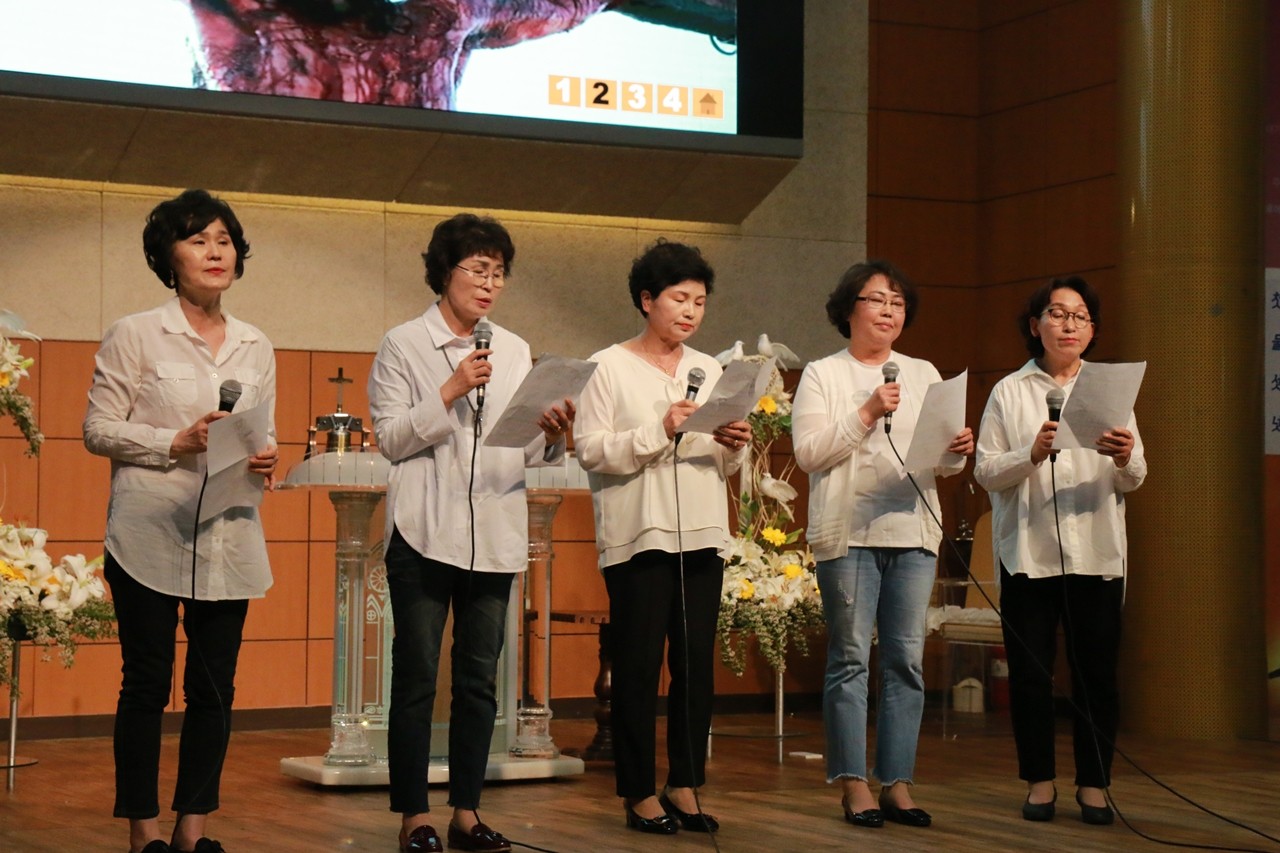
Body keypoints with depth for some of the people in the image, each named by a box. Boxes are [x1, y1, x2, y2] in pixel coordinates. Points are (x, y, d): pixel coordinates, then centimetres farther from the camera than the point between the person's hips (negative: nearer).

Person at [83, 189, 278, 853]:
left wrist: (263, 461, -5)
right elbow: (98, 430, -3)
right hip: (151, 535, -4)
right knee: (147, 684, 1)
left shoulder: (256, 349, 12)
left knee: (215, 687, 5)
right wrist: (179, 441, -15)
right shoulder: (134, 336, -1)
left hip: (228, 542, 4)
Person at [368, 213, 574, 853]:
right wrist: (450, 392, -15)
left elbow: (527, 452, 11)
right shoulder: (403, 345, 1)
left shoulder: (515, 351, 12)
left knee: (479, 679, 7)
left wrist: (551, 436, -10)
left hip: (494, 535, 4)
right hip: (425, 531, -4)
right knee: (416, 678, 0)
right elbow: (390, 439, -6)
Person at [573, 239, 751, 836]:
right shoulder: (609, 367, 0)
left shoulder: (709, 370, 15)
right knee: (638, 665, -2)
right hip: (638, 536, -5)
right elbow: (589, 448, -10)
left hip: (702, 537, 5)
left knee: (697, 664, 4)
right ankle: (638, 793, 6)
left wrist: (732, 447, -3)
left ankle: (685, 787, 12)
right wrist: (659, 432, -18)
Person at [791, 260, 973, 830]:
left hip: (913, 532, 4)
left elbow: (944, 463, 16)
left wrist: (956, 452, -7)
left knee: (907, 659, 1)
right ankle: (853, 785, 2)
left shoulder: (924, 375, 17)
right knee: (850, 659, -3)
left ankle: (898, 783, 6)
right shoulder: (822, 376, 5)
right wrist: (866, 415, -14)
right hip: (848, 534, -4)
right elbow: (808, 452, -6)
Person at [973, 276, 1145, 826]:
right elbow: (984, 471, -1)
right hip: (1028, 552, -1)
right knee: (1030, 672, 2)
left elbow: (1134, 480, 6)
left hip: (1097, 552, 1)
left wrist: (1125, 460, -17)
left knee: (1097, 672, 1)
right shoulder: (1010, 391, 7)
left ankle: (1093, 784, 10)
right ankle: (1039, 781, 13)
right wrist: (1032, 454, -18)